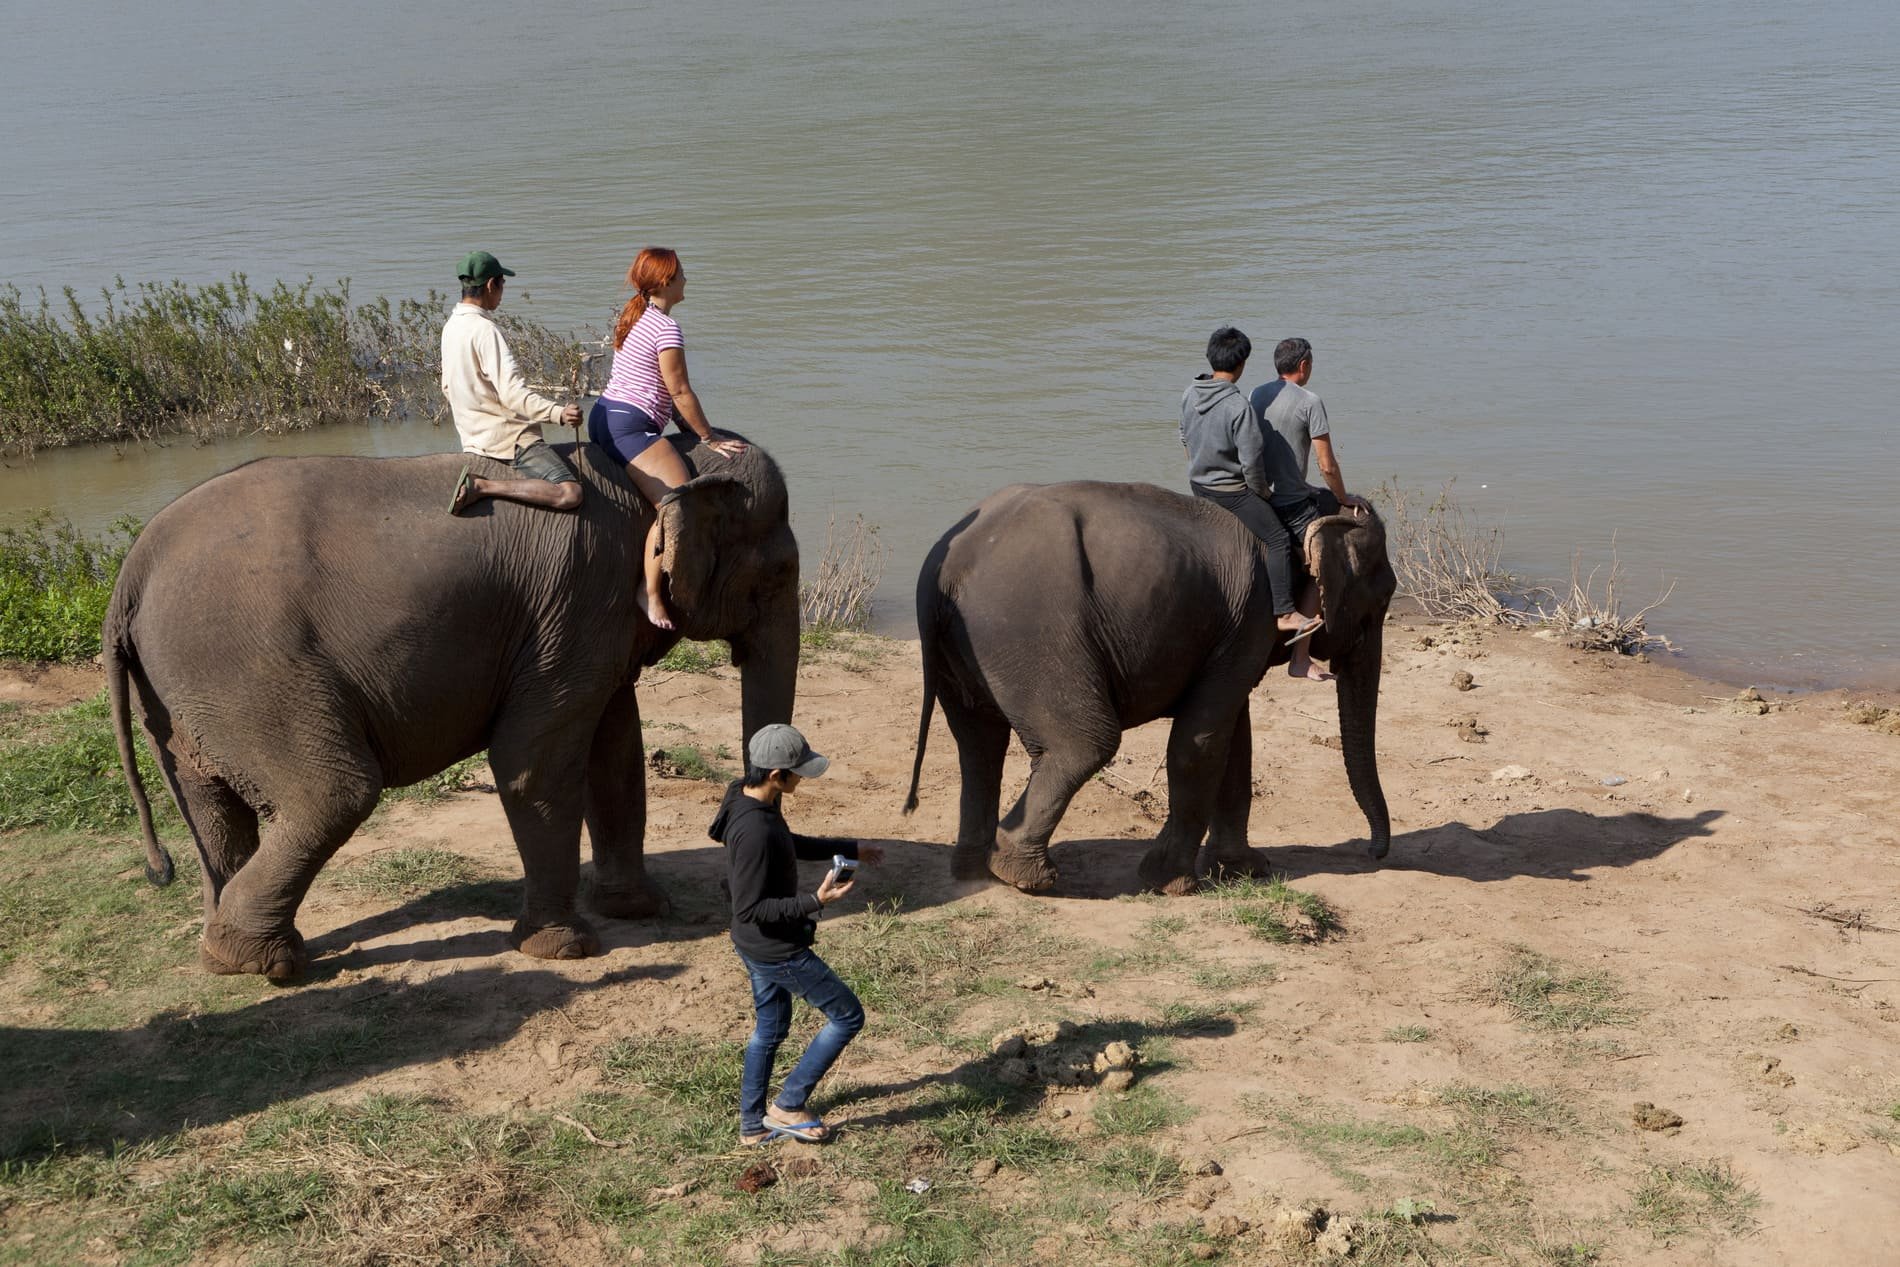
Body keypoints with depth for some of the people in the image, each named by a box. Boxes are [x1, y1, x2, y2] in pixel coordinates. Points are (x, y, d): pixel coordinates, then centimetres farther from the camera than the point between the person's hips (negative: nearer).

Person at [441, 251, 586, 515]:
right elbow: (513, 394, -29)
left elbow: (447, 387, 20)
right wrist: (559, 413, -40)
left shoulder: (451, 326, 10)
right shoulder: (485, 330, -19)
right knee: (569, 494, -23)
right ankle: (481, 486, -22)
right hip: (509, 438, -10)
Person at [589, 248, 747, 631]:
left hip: (603, 417, 11)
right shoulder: (666, 327, -12)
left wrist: (688, 426, 24)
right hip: (629, 425, -11)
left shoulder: (635, 316, 19)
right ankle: (652, 594, -21)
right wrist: (708, 438, -4)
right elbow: (680, 392, -12)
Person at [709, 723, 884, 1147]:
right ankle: (788, 1106, 13)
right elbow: (750, 908, -30)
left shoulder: (756, 801, -2)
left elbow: (790, 844, 18)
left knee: (770, 1027, 24)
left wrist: (850, 848, 20)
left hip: (757, 946, 10)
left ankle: (752, 1124, 36)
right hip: (778, 950, -10)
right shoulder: (754, 832, -33)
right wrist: (814, 902, -34)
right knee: (847, 1016, 6)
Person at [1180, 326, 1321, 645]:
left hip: (1198, 484, 8)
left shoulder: (1190, 394, -3)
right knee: (1278, 540, -3)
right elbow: (1252, 460, -23)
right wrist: (1262, 491, -5)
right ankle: (1284, 613, -7)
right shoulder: (1238, 406, -26)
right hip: (1231, 491, -8)